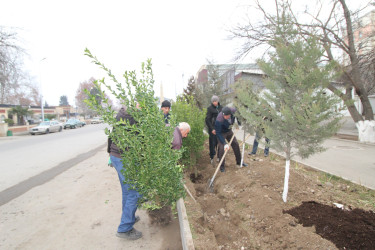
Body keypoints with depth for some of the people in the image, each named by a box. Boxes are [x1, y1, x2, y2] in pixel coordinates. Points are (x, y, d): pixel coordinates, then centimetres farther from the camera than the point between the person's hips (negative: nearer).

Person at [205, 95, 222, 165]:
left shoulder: (220, 107, 8)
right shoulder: (210, 108, -7)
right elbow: (207, 120, -9)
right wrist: (212, 129, -14)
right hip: (213, 128, -4)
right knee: (212, 143, 0)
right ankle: (212, 157, 13)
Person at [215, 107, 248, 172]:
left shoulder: (233, 111, -26)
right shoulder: (219, 120, -39)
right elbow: (218, 133, -33)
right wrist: (225, 143, -37)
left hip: (229, 131, 6)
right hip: (221, 133, -5)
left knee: (236, 144, 10)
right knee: (222, 148, -14)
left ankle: (239, 162, 29)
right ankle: (222, 166, 4)